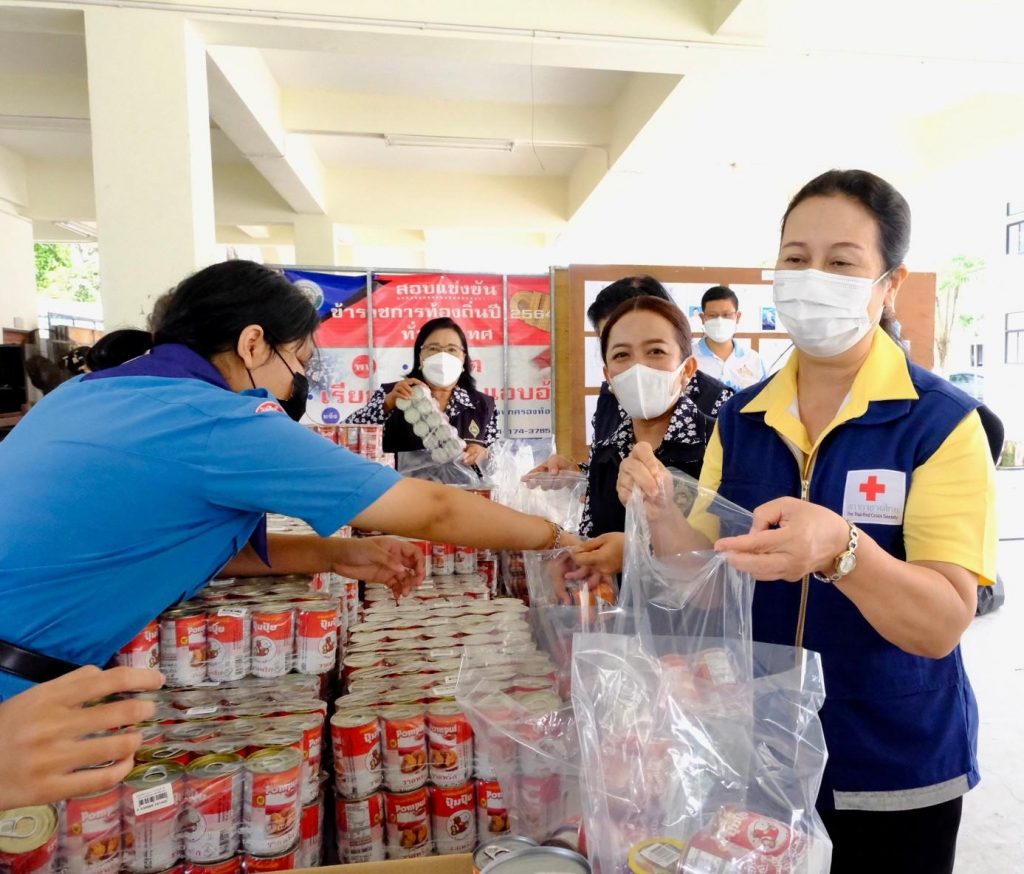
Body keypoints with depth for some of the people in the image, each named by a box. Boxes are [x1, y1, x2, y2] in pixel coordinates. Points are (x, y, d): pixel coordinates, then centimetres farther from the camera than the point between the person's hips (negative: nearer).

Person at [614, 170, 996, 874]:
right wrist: (664, 515, -21)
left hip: (894, 764, -3)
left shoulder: (942, 423, -14)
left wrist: (838, 549, -39)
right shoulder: (740, 419, -3)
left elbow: (943, 623, -21)